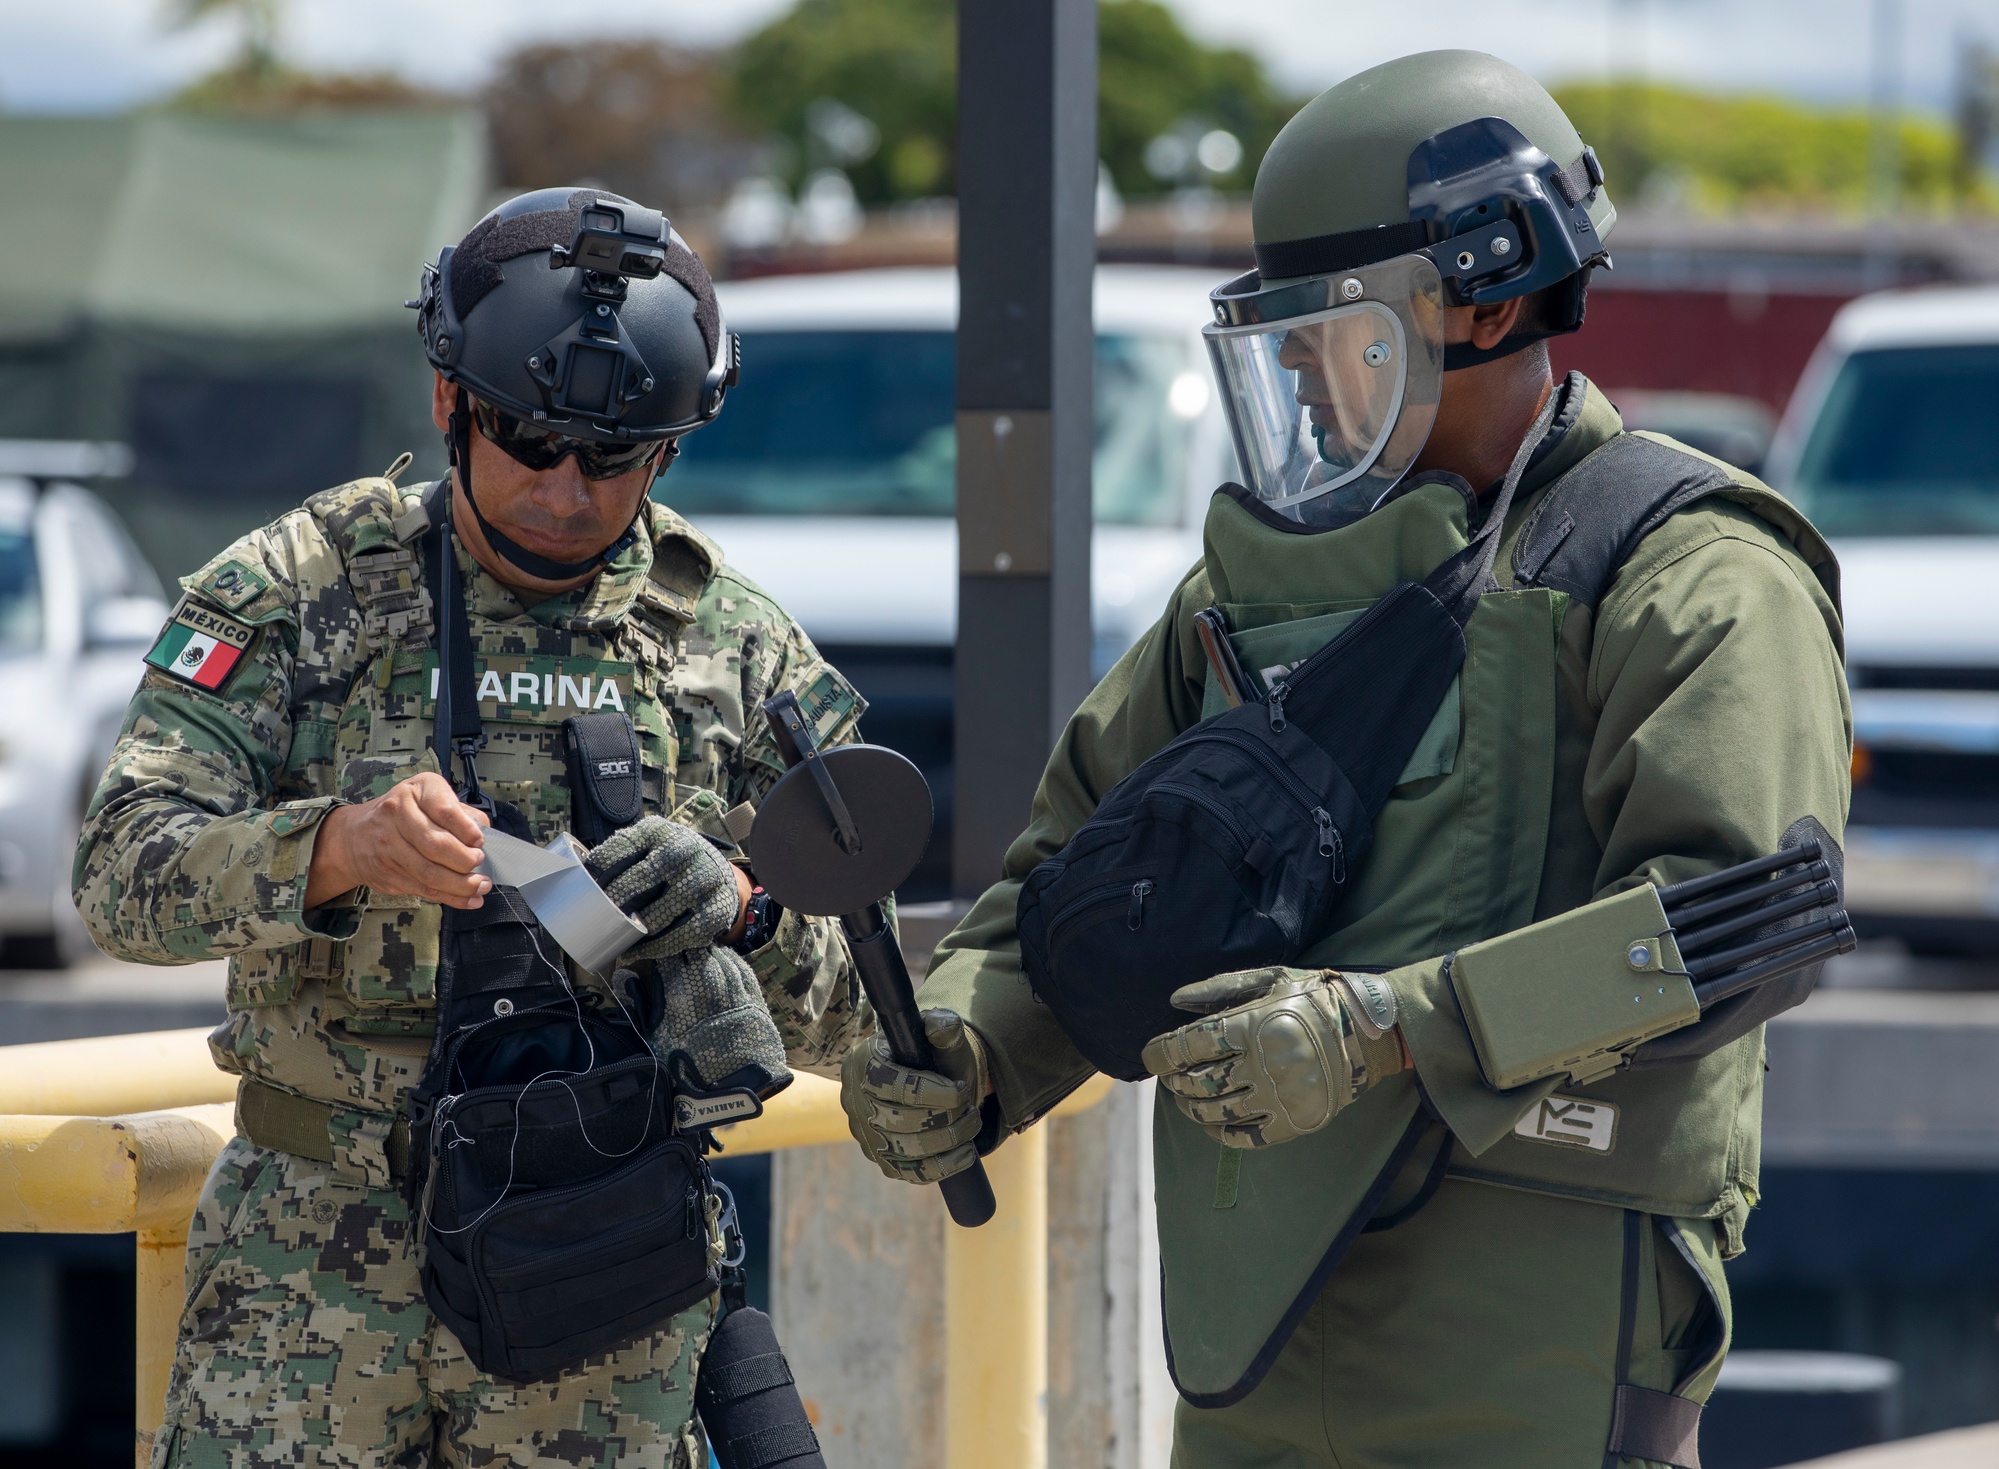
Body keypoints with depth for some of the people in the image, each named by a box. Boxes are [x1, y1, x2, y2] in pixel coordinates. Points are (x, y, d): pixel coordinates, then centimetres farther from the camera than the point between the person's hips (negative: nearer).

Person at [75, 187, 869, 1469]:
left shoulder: (743, 653, 6)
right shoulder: (300, 592, 0)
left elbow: (840, 1012, 6)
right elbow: (127, 870, -10)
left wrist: (737, 907, -17)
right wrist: (337, 848, -28)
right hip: (314, 1261, -1)